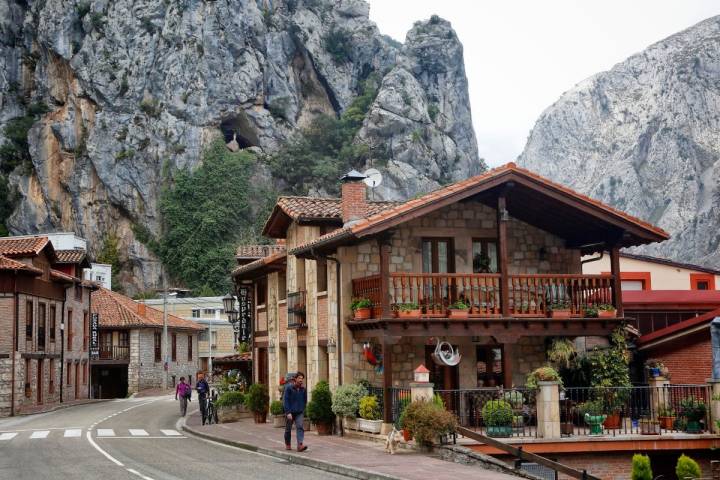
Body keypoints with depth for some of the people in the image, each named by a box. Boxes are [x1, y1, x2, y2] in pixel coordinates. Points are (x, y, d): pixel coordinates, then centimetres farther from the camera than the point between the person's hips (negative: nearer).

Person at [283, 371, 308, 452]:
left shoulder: (303, 389, 1)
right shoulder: (289, 387, -11)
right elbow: (285, 401, -13)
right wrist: (288, 412, -19)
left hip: (299, 413, 2)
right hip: (290, 412, -2)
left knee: (300, 427, -14)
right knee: (288, 429, 11)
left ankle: (300, 445, -24)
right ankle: (287, 444, 31)